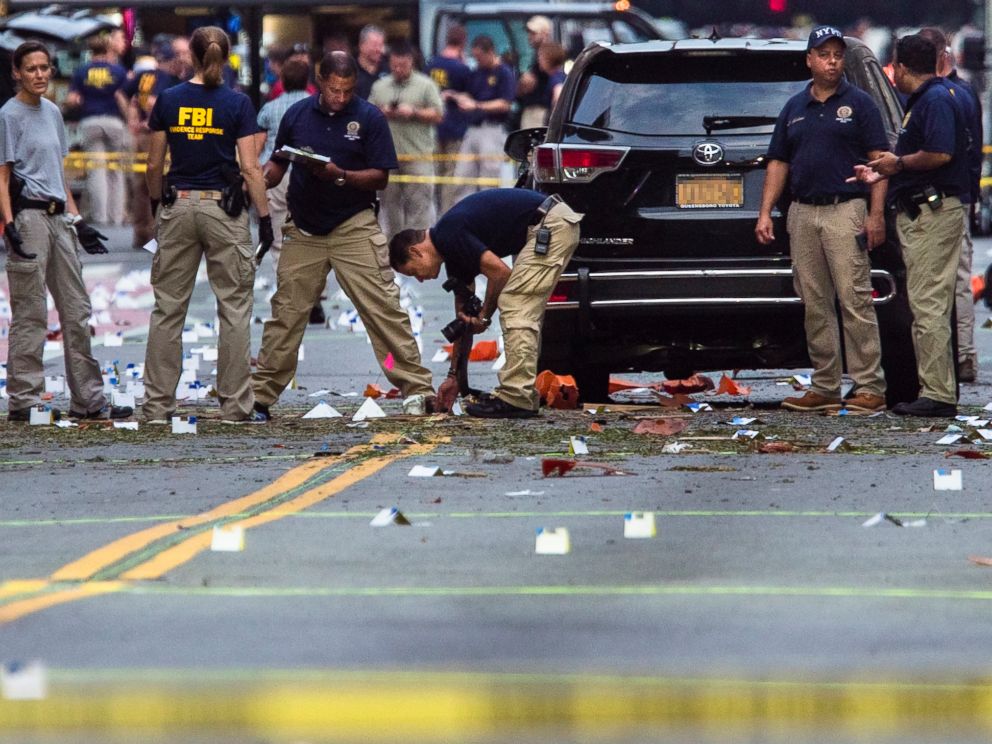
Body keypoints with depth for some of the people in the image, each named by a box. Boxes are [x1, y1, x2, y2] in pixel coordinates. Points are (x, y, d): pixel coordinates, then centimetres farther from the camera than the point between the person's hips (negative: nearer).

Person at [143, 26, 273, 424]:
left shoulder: (167, 100, 0)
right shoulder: (237, 103, -6)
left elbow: (154, 164, 4)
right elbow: (250, 168, -9)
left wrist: (156, 204, 20)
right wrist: (265, 218, -4)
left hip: (178, 205, 2)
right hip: (224, 208, -2)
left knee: (168, 309, 7)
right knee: (233, 309, 3)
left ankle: (157, 405, 7)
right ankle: (235, 405, 1)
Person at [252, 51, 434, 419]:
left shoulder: (369, 118, -4)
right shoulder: (297, 115, 5)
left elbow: (380, 178, -5)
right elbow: (278, 163, 14)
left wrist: (340, 175, -21)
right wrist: (260, 182, -8)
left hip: (355, 227, -3)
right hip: (303, 230, 3)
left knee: (384, 310, -7)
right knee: (286, 313, 5)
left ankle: (419, 389, -5)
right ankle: (261, 394, 10)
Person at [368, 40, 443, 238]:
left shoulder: (425, 86, 4)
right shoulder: (380, 87, 14)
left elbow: (437, 116, 0)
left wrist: (413, 112, -12)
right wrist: (382, 113, -5)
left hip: (418, 156, -4)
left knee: (418, 203, -8)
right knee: (390, 201, 9)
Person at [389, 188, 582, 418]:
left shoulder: (448, 235, -12)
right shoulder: (453, 251, 17)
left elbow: (500, 272, -17)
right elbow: (464, 317, 23)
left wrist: (484, 315, -1)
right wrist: (454, 376, 26)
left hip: (551, 226, -10)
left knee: (514, 308, -9)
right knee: (523, 315, 13)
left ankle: (515, 398, -11)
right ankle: (524, 397, 14)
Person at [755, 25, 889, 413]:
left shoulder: (859, 104, 1)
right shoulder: (794, 108, 16)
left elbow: (878, 160, -3)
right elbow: (778, 163, 17)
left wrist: (876, 214, -12)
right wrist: (765, 213, 7)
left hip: (845, 211, -5)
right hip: (802, 214, 5)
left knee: (855, 301, -9)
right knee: (815, 305, 6)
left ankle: (869, 387, -9)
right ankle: (825, 388, 10)